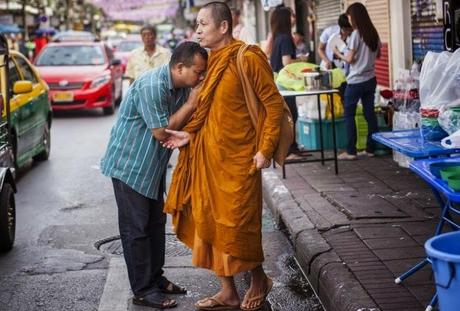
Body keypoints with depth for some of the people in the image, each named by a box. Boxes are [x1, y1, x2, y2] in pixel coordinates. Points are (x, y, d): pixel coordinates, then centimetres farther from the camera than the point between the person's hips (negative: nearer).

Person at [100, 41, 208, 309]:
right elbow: (161, 132, -23)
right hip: (130, 164, -9)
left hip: (153, 166, 9)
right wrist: (191, 104, -21)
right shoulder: (151, 86, -27)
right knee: (136, 228, -2)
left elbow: (180, 125, 5)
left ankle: (156, 277, 26)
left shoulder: (183, 86, 0)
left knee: (156, 223, 15)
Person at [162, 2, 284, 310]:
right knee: (211, 222, 10)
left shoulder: (248, 58, -12)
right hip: (208, 155, 7)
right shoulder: (210, 61, 10)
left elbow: (274, 103, -11)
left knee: (238, 224, 1)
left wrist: (265, 149, -14)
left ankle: (259, 280, 27)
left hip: (238, 158, -7)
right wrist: (190, 134, 2)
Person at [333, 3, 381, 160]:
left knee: (349, 114, 2)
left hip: (356, 81, -7)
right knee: (369, 113, 10)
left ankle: (350, 151, 2)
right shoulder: (373, 33, 6)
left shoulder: (356, 34, -14)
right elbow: (378, 54, 17)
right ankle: (370, 148, 12)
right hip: (370, 79, 7)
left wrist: (338, 54, 3)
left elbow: (350, 59, -14)